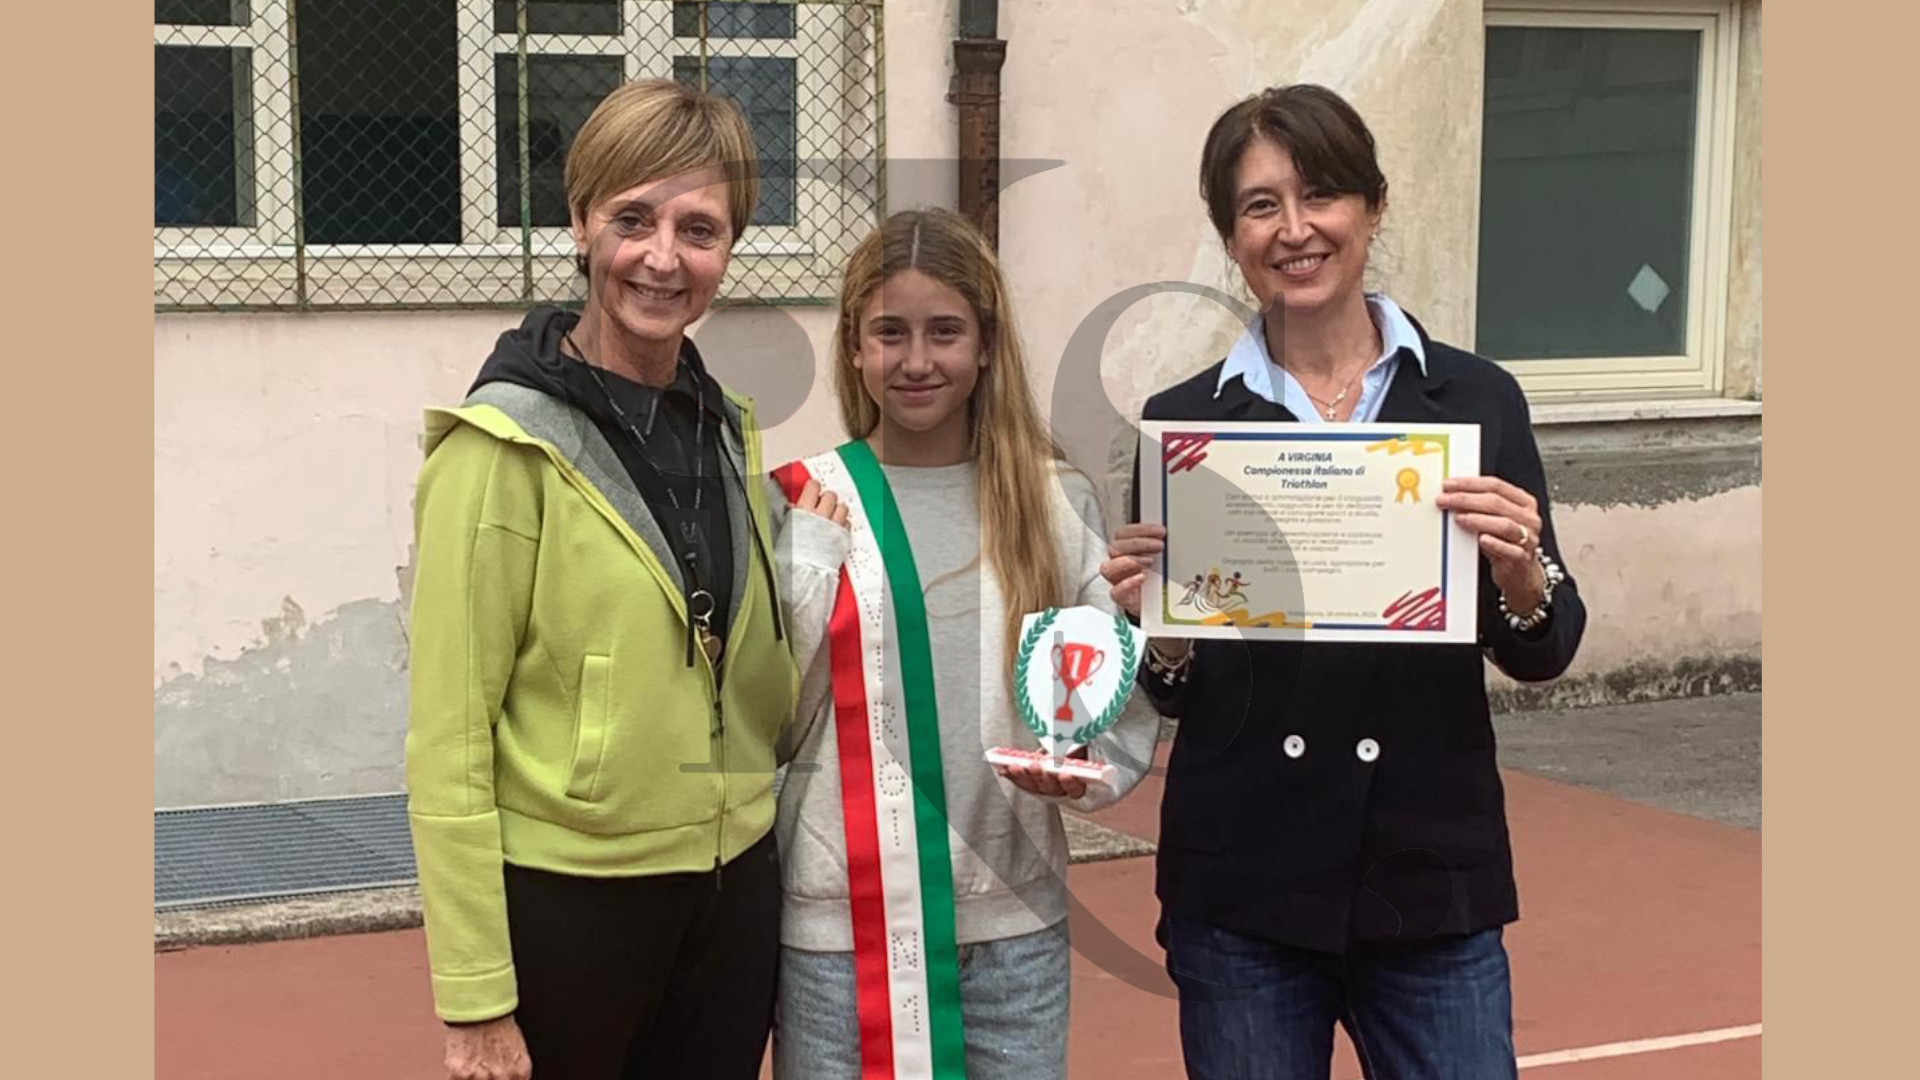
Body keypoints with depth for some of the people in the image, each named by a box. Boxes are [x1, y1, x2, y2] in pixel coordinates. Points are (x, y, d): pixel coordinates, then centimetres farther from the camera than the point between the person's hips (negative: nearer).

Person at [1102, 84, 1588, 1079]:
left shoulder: (1476, 399, 0)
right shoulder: (1182, 421, 0)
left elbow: (1541, 658, 3)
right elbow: (1174, 693, 5)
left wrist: (1520, 574, -17)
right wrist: (1157, 627, -16)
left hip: (1433, 884, 0)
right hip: (1239, 894, 0)